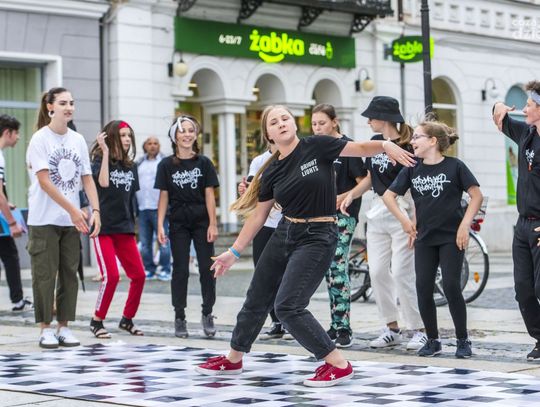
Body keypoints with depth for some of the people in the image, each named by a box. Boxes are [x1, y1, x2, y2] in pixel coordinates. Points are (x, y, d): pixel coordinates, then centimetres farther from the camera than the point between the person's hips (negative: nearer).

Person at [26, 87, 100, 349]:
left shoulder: (78, 140, 9)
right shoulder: (40, 139, -7)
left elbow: (87, 179, 9)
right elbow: (45, 181, -14)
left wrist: (95, 210, -5)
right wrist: (72, 209, -19)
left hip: (71, 220, 5)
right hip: (44, 220, -5)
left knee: (70, 274, 6)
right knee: (45, 274, -2)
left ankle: (64, 327, 13)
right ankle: (46, 329, 6)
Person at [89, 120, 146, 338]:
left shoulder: (130, 166, 12)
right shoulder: (100, 160, -4)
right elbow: (103, 182, -25)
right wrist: (105, 151, -23)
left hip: (124, 228, 6)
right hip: (104, 228, -6)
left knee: (139, 275, 1)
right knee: (111, 275, -15)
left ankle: (127, 319, 18)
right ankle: (96, 321, 1)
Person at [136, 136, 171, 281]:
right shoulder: (139, 164, 17)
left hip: (158, 208, -5)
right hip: (142, 208, 5)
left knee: (163, 241, -4)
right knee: (145, 242, 7)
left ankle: (165, 270, 1)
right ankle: (149, 269, 15)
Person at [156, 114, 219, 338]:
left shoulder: (203, 163, 2)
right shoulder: (167, 165, 1)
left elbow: (209, 194, 1)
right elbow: (164, 196, 2)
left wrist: (213, 224, -4)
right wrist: (160, 225, -4)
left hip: (202, 221, 0)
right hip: (178, 223, 0)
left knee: (207, 268, 0)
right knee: (180, 270, 2)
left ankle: (207, 314, 13)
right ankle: (179, 318, 9)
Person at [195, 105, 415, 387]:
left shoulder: (316, 147, -10)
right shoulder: (271, 172, 4)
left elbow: (362, 148, -8)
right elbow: (258, 216, 12)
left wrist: (386, 145, -30)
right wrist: (234, 252, 13)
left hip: (317, 238, -6)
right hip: (284, 235, 6)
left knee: (287, 306, -16)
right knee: (256, 300, 17)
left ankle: (339, 365, -7)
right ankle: (233, 360, 37)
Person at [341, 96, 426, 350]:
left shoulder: (407, 147, -14)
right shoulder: (375, 142, 9)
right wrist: (352, 195, 2)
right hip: (378, 212, 8)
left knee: (401, 274, -8)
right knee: (377, 272, 6)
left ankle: (419, 330, 3)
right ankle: (392, 329, 15)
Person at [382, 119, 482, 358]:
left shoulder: (454, 167, -7)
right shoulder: (412, 170, 4)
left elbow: (476, 196, -5)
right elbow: (388, 196, 9)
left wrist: (465, 225, -12)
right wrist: (404, 219, 0)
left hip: (451, 237, -4)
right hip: (424, 238, 4)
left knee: (451, 287, -9)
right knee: (423, 290, 0)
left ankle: (463, 340, 5)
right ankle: (433, 341, 14)